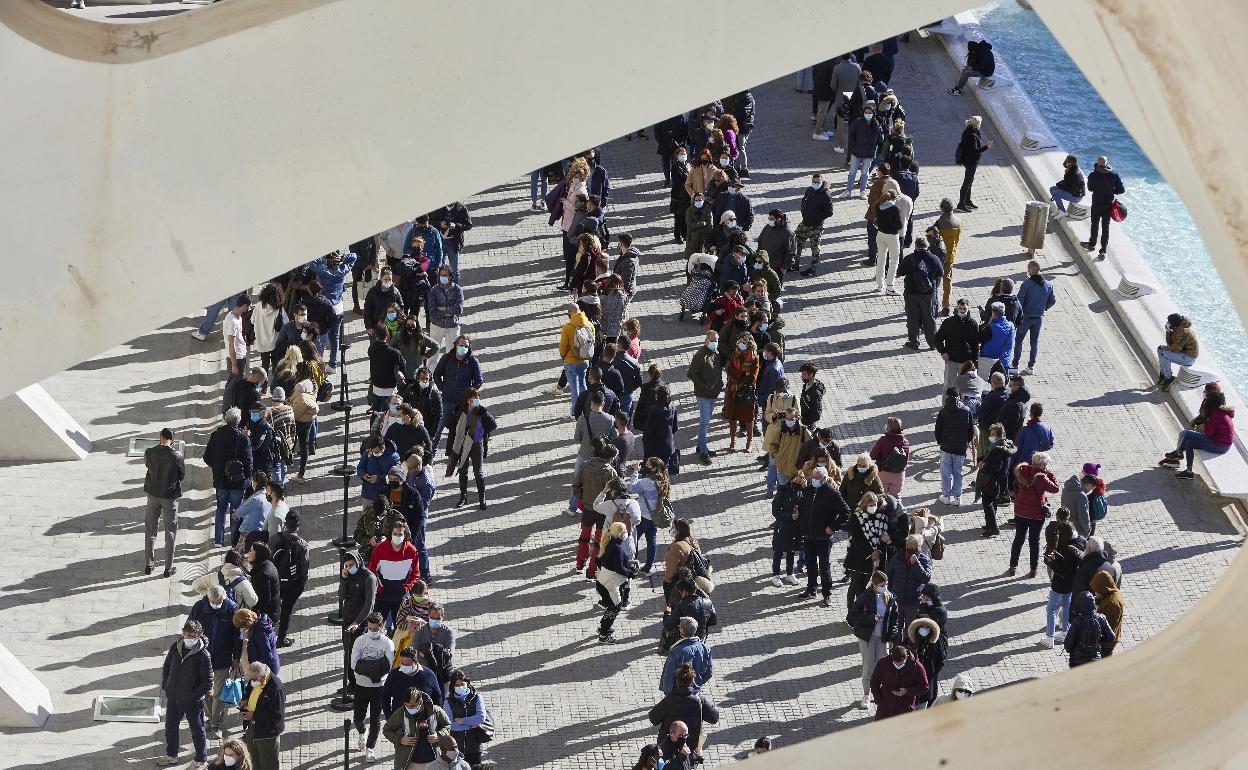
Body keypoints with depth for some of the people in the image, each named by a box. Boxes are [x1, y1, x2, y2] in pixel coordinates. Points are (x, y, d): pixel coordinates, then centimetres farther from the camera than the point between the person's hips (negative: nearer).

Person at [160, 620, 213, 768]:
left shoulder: (203, 655, -21)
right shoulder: (175, 647, -5)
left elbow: (208, 683, -17)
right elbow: (166, 667, 12)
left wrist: (193, 696, -17)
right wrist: (165, 686, 5)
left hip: (192, 701, -6)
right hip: (173, 698, 6)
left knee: (197, 731, 9)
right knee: (170, 727, 21)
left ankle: (201, 760, 26)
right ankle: (171, 755, 41)